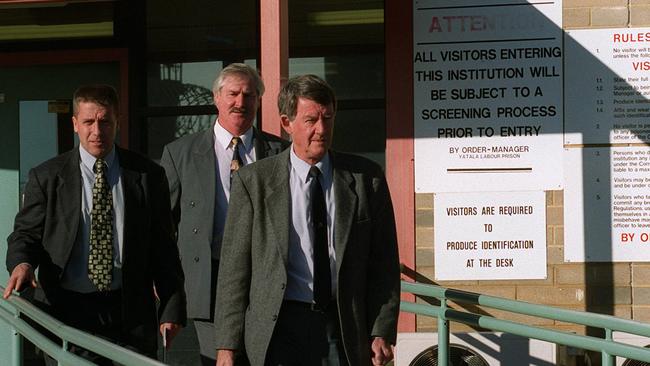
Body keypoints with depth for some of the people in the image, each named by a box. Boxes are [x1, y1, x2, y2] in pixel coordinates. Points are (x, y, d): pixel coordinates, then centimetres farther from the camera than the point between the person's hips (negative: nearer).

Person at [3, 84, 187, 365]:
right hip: (66, 311, -1)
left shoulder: (147, 175, 6)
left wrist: (172, 309, 4)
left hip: (131, 313, 1)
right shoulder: (46, 177, 5)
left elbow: (163, 246, 8)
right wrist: (22, 263, -20)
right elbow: (26, 232, 4)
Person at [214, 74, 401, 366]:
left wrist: (382, 332, 0)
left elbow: (383, 263, 8)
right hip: (279, 328, -1)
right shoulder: (253, 181, 2)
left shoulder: (367, 178, 6)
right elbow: (234, 267, 1)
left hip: (345, 330, 1)